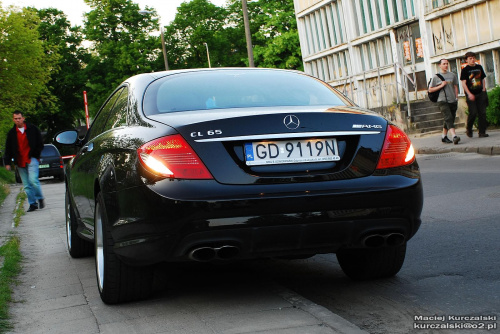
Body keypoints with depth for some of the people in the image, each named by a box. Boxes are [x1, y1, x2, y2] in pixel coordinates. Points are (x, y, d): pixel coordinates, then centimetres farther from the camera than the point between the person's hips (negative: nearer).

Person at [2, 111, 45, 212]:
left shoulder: (32, 129, 1)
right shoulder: (11, 133, 8)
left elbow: (40, 144, 6)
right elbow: (8, 149, 11)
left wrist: (35, 155, -1)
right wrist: (7, 162, 6)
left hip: (32, 159, -3)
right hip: (20, 162, 3)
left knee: (33, 180, -18)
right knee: (27, 185, 4)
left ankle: (40, 198, 3)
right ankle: (33, 204, 12)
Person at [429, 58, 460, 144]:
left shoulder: (452, 75, 13)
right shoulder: (436, 77, 3)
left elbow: (455, 86, 20)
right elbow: (430, 90, 5)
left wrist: (456, 97, 10)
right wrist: (441, 86, -6)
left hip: (452, 101, 4)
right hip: (442, 101, -4)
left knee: (449, 120, 9)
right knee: (448, 118, -19)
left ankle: (444, 136, 24)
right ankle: (454, 136, -32)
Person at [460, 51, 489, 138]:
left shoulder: (479, 67, 10)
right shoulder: (465, 70, -3)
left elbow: (483, 79, 20)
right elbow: (463, 83, -8)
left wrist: (484, 90, 8)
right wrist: (469, 94, -17)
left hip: (480, 93, 4)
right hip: (471, 94, -4)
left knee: (482, 113, -1)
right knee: (473, 113, -9)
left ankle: (482, 132, 2)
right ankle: (469, 129, 14)